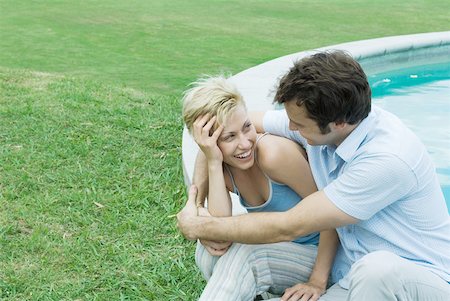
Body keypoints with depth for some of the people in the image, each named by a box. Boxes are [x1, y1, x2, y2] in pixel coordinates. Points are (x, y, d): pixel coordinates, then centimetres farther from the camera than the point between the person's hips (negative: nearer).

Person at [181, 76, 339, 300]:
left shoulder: (273, 154, -26)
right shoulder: (219, 168, -9)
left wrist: (318, 280, -19)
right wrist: (213, 163, -27)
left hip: (317, 255, -5)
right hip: (277, 253, 5)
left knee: (242, 255, -27)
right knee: (209, 250, -18)